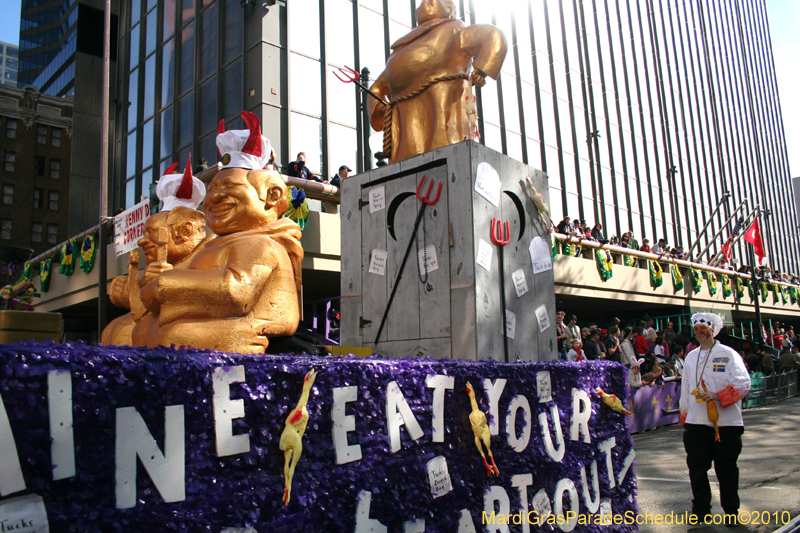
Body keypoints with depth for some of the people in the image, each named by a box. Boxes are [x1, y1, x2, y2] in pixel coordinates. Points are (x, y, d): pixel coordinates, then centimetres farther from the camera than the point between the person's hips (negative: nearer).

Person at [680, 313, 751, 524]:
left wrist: (718, 396, -23)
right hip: (696, 422, 4)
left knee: (727, 469, 7)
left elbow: (743, 383, -12)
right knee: (696, 467, 6)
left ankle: (731, 512, 21)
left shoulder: (728, 354, -2)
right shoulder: (691, 357, 13)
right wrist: (685, 416, 13)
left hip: (725, 422, -4)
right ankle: (700, 510, 19)